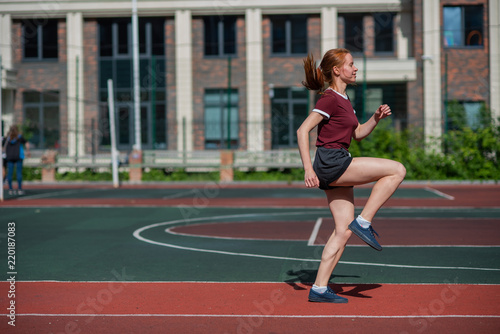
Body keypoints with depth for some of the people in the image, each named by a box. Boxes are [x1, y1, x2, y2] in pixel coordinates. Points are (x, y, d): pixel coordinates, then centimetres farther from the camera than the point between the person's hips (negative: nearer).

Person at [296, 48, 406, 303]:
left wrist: (376, 118, 9)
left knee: (343, 231, 6)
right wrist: (308, 169, -21)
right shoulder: (330, 98, -9)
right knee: (397, 170, -11)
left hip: (338, 169, 10)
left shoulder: (342, 99, 19)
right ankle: (363, 222, -8)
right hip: (330, 163, -10)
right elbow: (302, 131, -15)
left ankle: (319, 288, 7)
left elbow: (357, 133, 27)